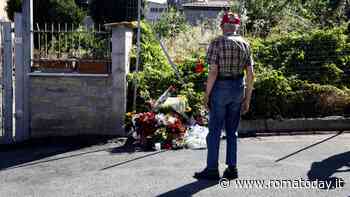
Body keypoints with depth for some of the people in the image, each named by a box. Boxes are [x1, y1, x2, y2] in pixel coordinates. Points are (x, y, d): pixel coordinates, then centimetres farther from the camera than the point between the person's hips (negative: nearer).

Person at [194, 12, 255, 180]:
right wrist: (247, 98, 10)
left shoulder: (217, 43, -8)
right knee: (232, 131, 13)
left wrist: (207, 94, -7)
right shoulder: (245, 44, 6)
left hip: (220, 88, -5)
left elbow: (213, 72, -15)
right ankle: (232, 168, 17)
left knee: (215, 130, 3)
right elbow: (250, 75, 4)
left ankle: (212, 169, 7)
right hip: (238, 89, 5)